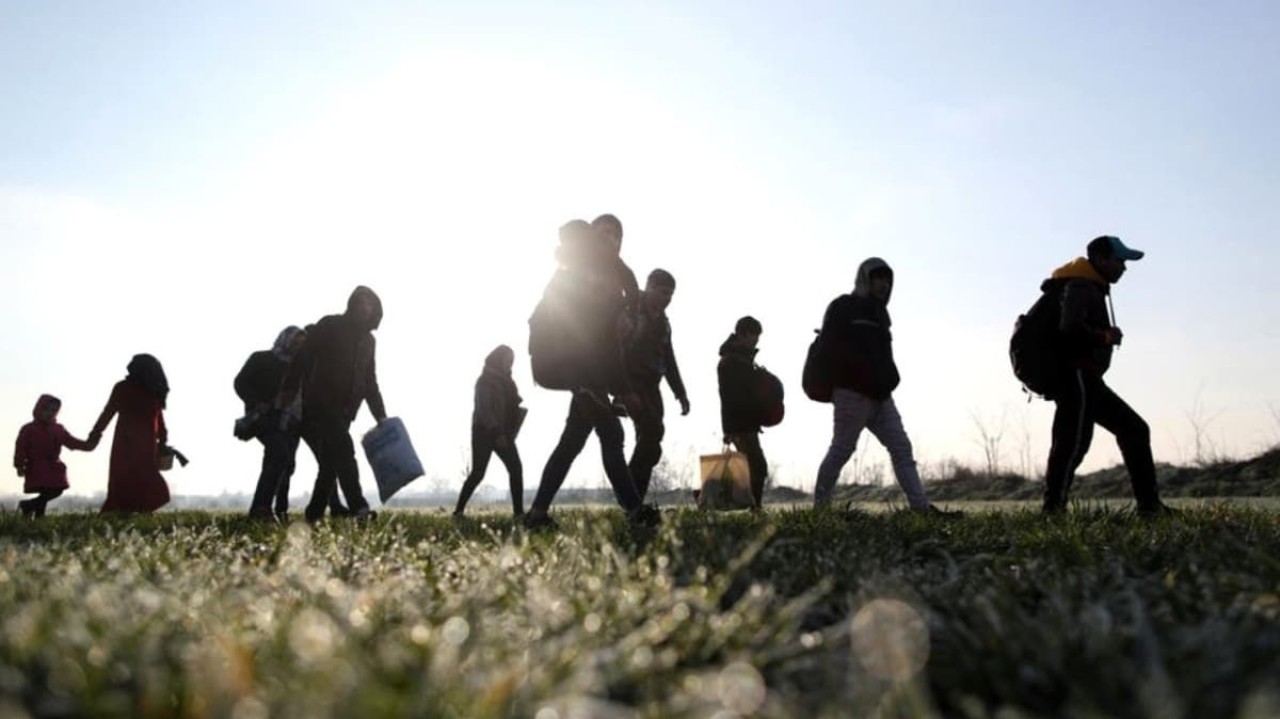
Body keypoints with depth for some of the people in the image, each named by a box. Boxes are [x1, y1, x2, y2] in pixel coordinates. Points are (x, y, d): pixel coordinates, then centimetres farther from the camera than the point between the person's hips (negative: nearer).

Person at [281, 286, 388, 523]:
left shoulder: (368, 340, 17)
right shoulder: (329, 326, 0)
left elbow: (370, 383, 20)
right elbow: (303, 357, -6)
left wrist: (381, 417, 14)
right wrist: (289, 389, -14)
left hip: (343, 411, 6)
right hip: (320, 406, -6)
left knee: (331, 463, 5)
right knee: (344, 452, -21)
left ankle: (314, 513, 15)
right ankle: (358, 507, -29)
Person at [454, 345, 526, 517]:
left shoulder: (505, 381, 15)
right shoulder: (485, 380, -8)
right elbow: (484, 409, -17)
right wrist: (497, 432, -24)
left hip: (502, 432, 7)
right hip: (485, 432, -7)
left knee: (516, 468, -6)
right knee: (478, 472, -7)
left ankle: (519, 512, -8)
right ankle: (459, 510, 4)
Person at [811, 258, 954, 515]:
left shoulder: (879, 313, 22)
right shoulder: (842, 308, -3)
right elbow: (833, 348, -15)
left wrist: (888, 379, 7)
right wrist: (867, 375, -22)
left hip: (880, 395, 8)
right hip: (853, 393, -8)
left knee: (901, 447, 1)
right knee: (841, 450, -4)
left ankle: (921, 506, -2)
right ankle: (820, 507, 7)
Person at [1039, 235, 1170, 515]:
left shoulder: (1092, 288, 22)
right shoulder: (1080, 287, -10)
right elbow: (1070, 329, -26)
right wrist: (1106, 336, -13)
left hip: (1087, 381, 11)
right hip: (1077, 378, -11)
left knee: (1134, 430, 13)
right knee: (1074, 441, -17)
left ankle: (1150, 505, 16)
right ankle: (1054, 508, -17)